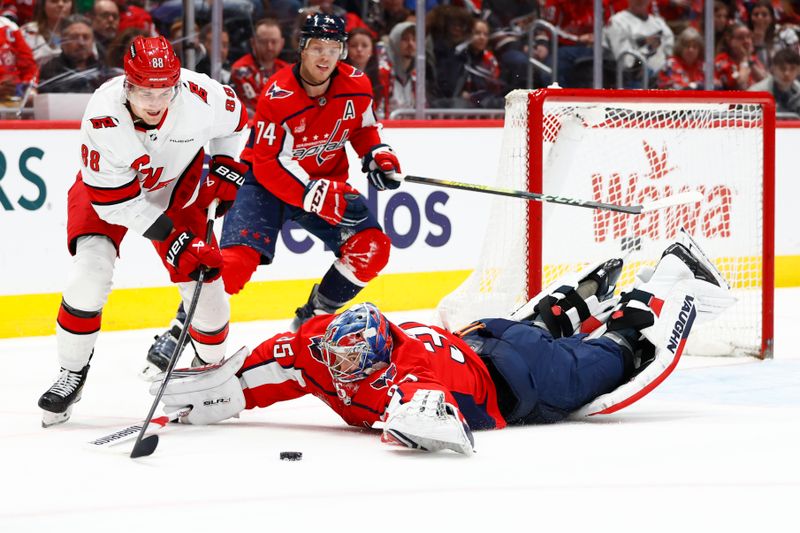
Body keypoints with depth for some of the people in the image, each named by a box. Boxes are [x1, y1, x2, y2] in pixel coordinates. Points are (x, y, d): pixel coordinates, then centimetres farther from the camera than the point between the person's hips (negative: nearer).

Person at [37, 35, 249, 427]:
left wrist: (225, 172, -6)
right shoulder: (103, 118, -38)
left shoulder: (200, 96, -31)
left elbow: (233, 119, -4)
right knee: (91, 270, -21)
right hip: (107, 185, -2)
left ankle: (211, 364, 24)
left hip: (175, 186, 3)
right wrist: (172, 237, -33)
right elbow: (113, 200, -31)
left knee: (203, 275, -4)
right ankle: (72, 373, -3)